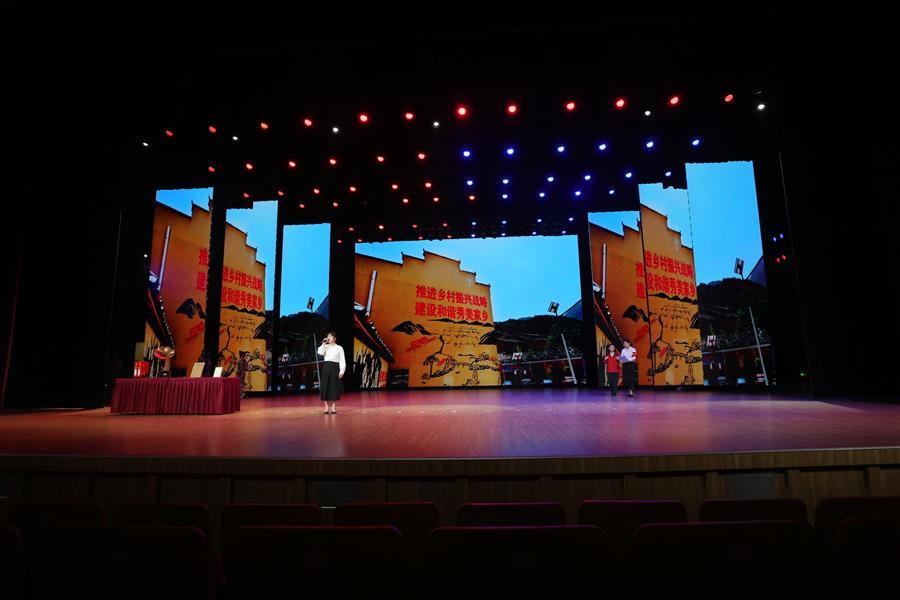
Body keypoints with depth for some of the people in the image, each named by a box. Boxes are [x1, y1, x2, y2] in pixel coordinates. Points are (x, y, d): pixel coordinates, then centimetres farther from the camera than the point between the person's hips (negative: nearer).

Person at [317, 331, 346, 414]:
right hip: (326, 367, 2)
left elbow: (342, 360, 0)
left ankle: (333, 407, 11)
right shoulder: (325, 347, 10)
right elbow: (320, 353, -10)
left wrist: (341, 371, -8)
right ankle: (326, 406, 7)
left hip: (335, 368, -2)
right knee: (325, 387, 0)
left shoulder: (339, 348, 4)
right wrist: (324, 344, -7)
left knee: (334, 387, 0)